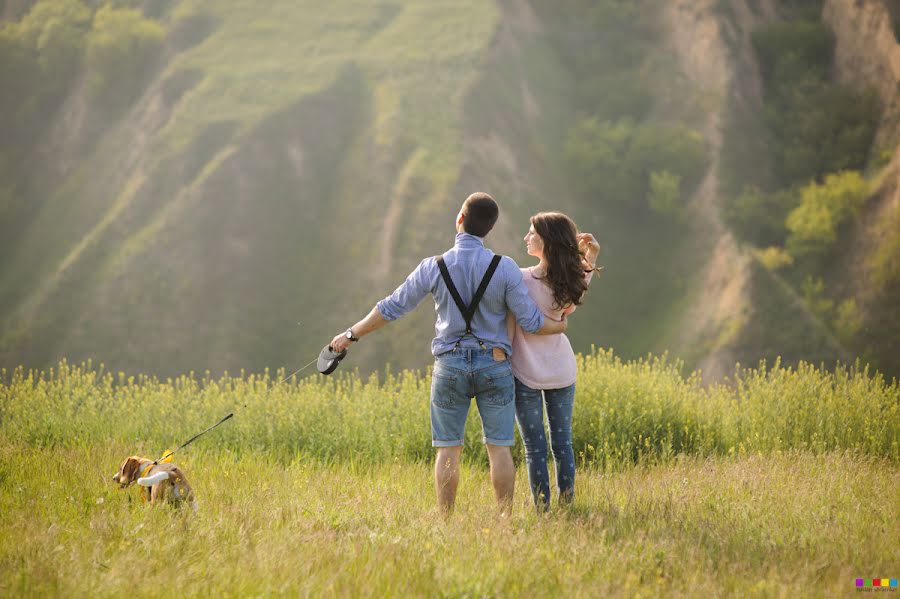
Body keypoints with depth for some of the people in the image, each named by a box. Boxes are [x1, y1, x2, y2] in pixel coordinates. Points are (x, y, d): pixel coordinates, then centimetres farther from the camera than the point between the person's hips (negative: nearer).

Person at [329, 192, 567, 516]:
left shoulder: (434, 267, -6)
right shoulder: (505, 268, -8)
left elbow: (391, 307, 1)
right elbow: (530, 322, -7)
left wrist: (352, 334, 14)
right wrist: (562, 326, 14)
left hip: (450, 366, 0)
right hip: (494, 365, 0)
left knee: (448, 449, 6)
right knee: (498, 447, 4)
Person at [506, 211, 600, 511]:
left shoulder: (520, 279, -20)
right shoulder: (572, 281, -6)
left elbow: (509, 327, -16)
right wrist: (591, 254, 8)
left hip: (526, 373, -4)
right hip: (562, 371, 4)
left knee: (535, 448, 3)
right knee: (563, 443, 13)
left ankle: (542, 511, 6)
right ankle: (567, 505, 17)